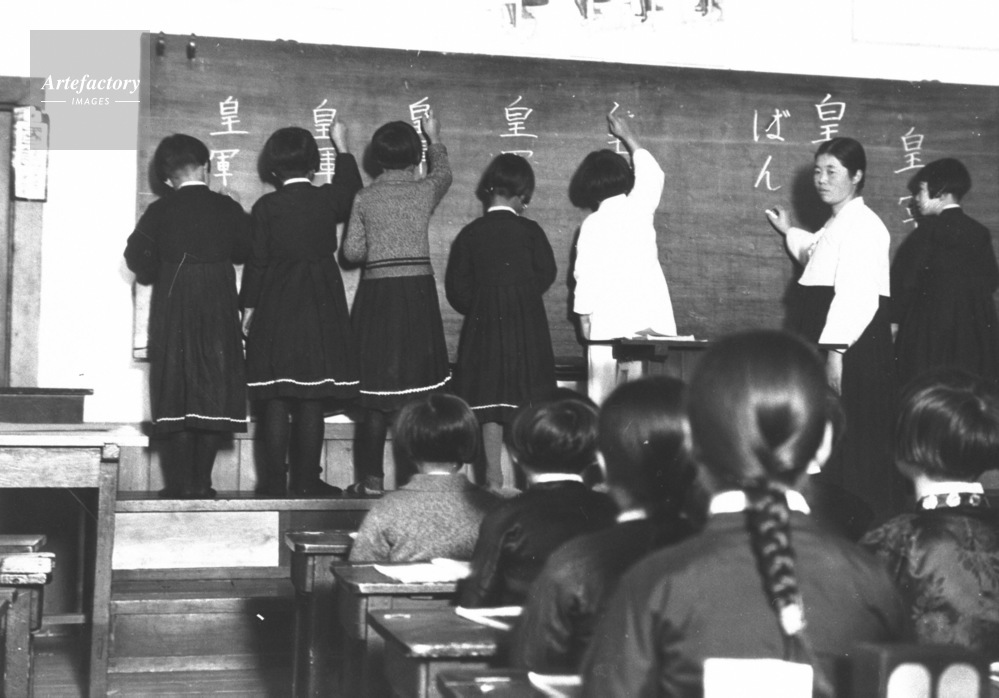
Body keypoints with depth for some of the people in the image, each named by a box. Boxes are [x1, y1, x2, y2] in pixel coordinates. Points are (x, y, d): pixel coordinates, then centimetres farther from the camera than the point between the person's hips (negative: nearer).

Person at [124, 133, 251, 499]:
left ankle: (183, 482, 2)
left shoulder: (159, 211, -3)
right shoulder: (228, 208, -1)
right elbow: (247, 251, 4)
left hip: (172, 308, 0)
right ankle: (202, 482, 2)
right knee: (214, 390, 5)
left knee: (177, 391, 5)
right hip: (218, 310, 0)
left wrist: (159, 275, 12)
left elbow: (137, 256, -6)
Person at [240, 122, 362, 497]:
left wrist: (248, 307, 6)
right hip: (320, 308, 0)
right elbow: (352, 191, 22)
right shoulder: (328, 199, -1)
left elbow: (257, 261, -2)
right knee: (312, 399, 4)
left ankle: (275, 480, 5)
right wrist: (341, 145, 31)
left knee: (275, 399, 4)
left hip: (275, 309, 0)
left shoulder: (265, 206, -4)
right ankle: (306, 479, 5)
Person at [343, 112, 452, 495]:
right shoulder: (425, 191, 0)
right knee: (418, 385, 6)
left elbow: (352, 251, 0)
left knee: (377, 391, 4)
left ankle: (372, 478, 6)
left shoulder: (364, 199, -1)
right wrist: (435, 138, 39)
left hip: (377, 294, 0)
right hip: (418, 291, 0)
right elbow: (443, 172, 23)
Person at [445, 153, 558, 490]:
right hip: (527, 325, -1)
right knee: (528, 403, 5)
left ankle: (493, 476, 4)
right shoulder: (529, 231, -6)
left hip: (484, 324, 1)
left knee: (490, 401, 4)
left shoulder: (469, 235, -1)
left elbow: (457, 289, -1)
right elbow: (546, 275, -4)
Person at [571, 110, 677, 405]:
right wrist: (628, 136, 36)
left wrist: (583, 315, 10)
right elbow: (653, 173, 25)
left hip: (608, 322, -2)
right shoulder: (639, 208, 6)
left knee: (601, 396, 2)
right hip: (652, 319, 2)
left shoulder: (592, 224, -1)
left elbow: (586, 274, -2)